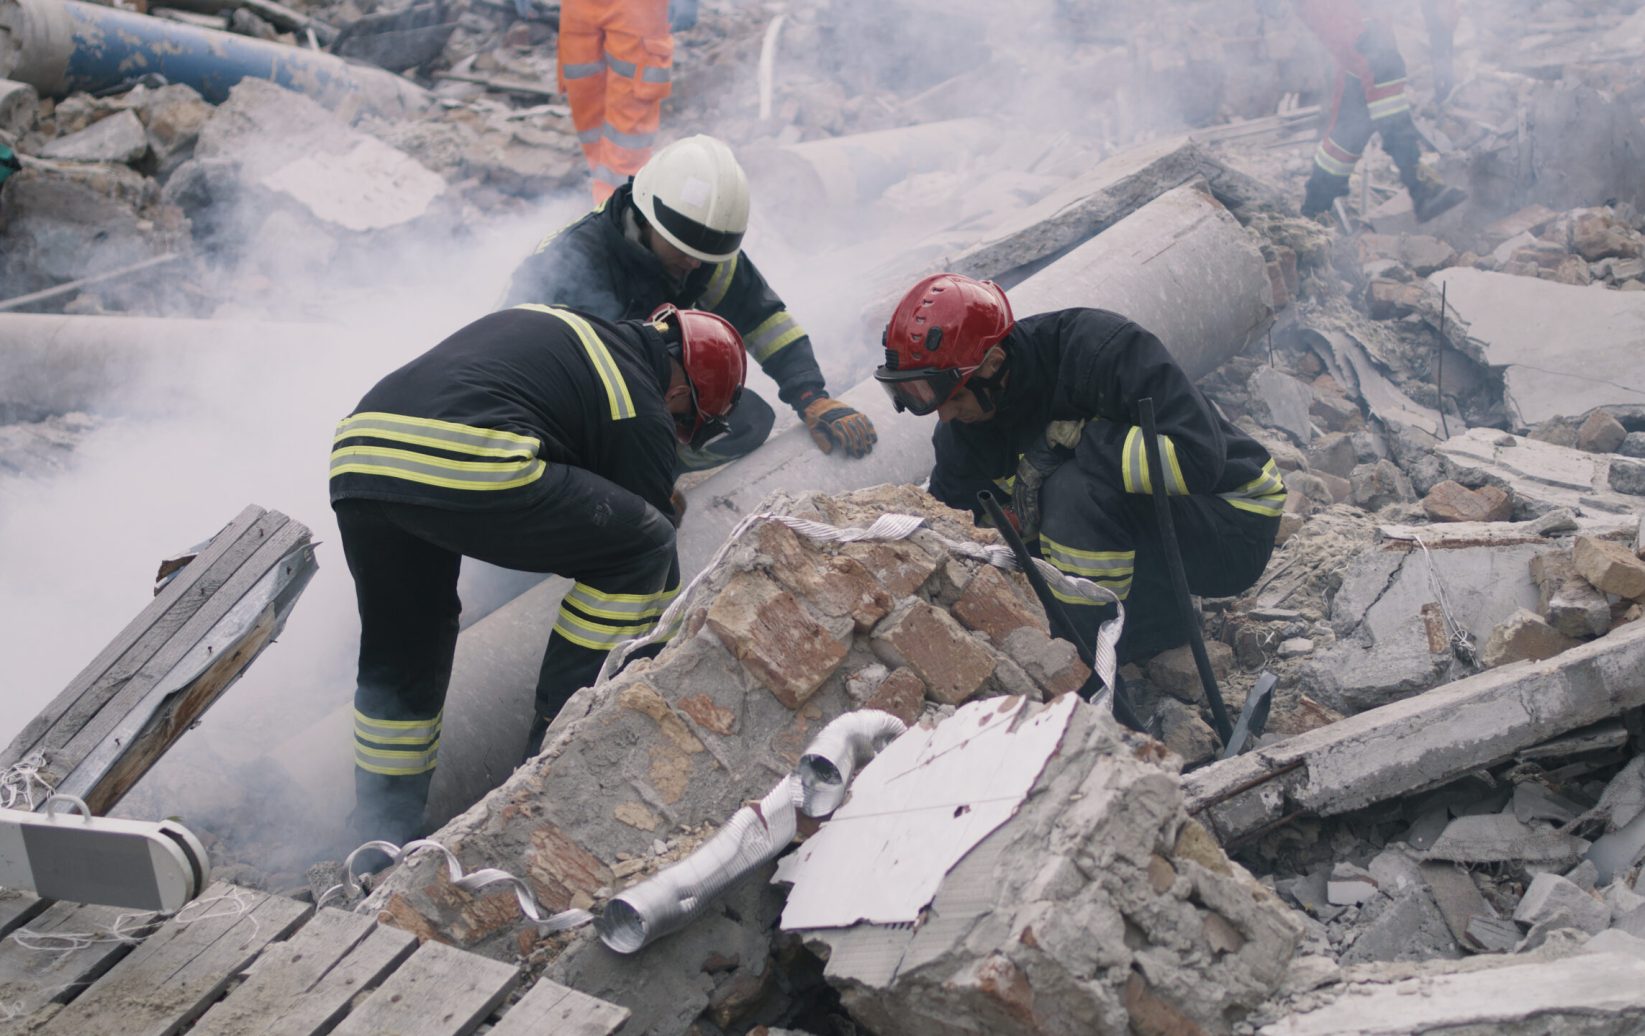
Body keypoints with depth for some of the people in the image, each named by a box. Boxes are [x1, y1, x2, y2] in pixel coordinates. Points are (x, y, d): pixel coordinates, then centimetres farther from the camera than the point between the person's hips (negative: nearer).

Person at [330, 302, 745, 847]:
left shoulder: (550, 321, 32)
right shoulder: (643, 412, 11)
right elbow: (649, 548, 17)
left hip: (353, 459, 8)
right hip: (468, 469, -8)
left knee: (400, 658, 25)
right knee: (641, 544, 10)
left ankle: (382, 841, 28)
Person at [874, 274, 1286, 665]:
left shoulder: (1101, 347, -28)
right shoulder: (965, 426, -7)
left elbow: (1198, 458, -36)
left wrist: (1069, 437, -32)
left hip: (1233, 533, -8)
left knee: (1076, 489, -35)